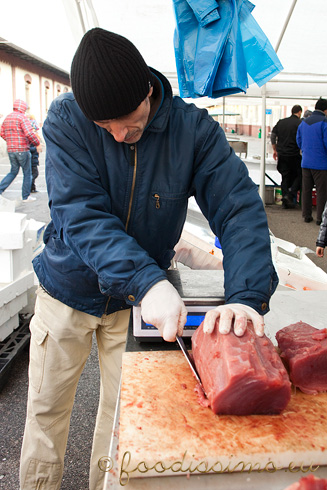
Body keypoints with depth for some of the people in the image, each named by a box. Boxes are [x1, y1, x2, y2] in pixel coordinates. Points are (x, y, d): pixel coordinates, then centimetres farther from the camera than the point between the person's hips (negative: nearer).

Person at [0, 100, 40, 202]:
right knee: (27, 173, 6)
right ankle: (26, 196, 10)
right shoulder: (22, 117, -11)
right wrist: (37, 143, -9)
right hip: (22, 150, -7)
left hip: (10, 150, 7)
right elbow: (29, 133, -21)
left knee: (13, 171, 19)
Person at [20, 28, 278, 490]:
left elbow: (240, 208, -21)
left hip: (139, 298, 1)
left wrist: (247, 296, -38)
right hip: (68, 291, 0)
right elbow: (81, 216, -26)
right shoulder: (66, 118, -17)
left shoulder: (194, 128, -15)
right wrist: (147, 281, -40)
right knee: (46, 409, 14)